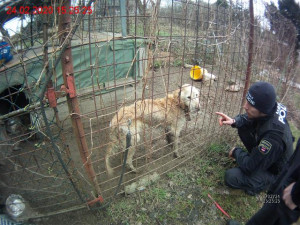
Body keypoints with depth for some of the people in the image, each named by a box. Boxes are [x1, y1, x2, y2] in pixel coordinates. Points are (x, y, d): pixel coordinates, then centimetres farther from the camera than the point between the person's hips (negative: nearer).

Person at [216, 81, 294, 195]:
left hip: (275, 172, -7)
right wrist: (234, 121, -18)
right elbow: (248, 118, 2)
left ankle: (270, 182, 2)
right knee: (243, 127, -4)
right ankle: (254, 157, 11)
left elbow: (249, 167, -31)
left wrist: (236, 152, -12)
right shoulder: (269, 109, -21)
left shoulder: (273, 135, -42)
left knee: (231, 177, -23)